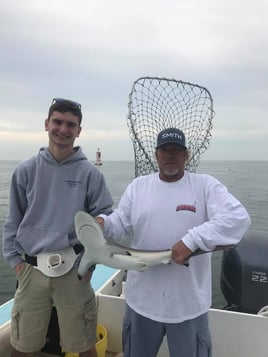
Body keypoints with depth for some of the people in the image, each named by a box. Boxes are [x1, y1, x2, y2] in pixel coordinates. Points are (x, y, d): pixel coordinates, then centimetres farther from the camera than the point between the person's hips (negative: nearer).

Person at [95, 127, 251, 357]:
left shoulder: (205, 185, -7)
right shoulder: (138, 186, 2)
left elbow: (238, 218, -20)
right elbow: (120, 224, 1)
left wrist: (192, 240, -30)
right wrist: (103, 223, -23)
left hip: (189, 301, -2)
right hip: (142, 299, 3)